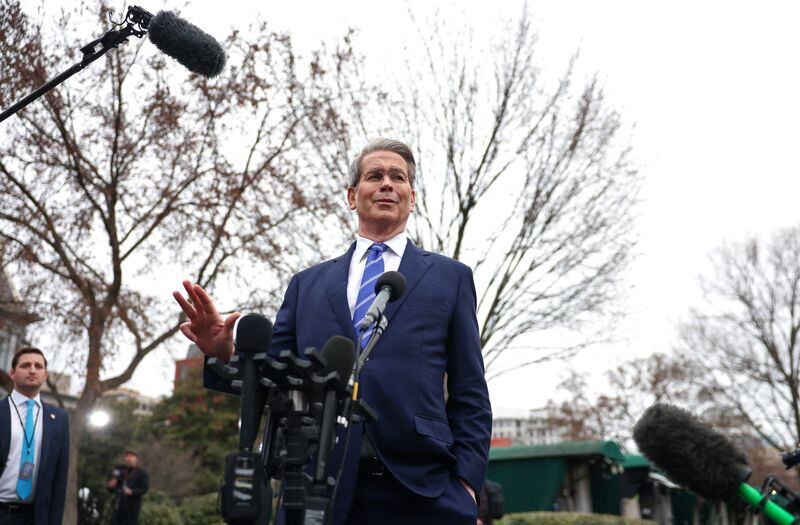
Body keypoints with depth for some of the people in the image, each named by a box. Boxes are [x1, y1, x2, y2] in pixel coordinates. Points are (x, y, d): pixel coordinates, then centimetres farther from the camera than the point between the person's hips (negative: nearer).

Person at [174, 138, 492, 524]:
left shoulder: (450, 277, 10)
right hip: (321, 490, 2)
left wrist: (467, 484, -4)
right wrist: (225, 354, -8)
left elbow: (470, 394, 6)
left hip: (422, 490, -1)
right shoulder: (307, 284, 15)